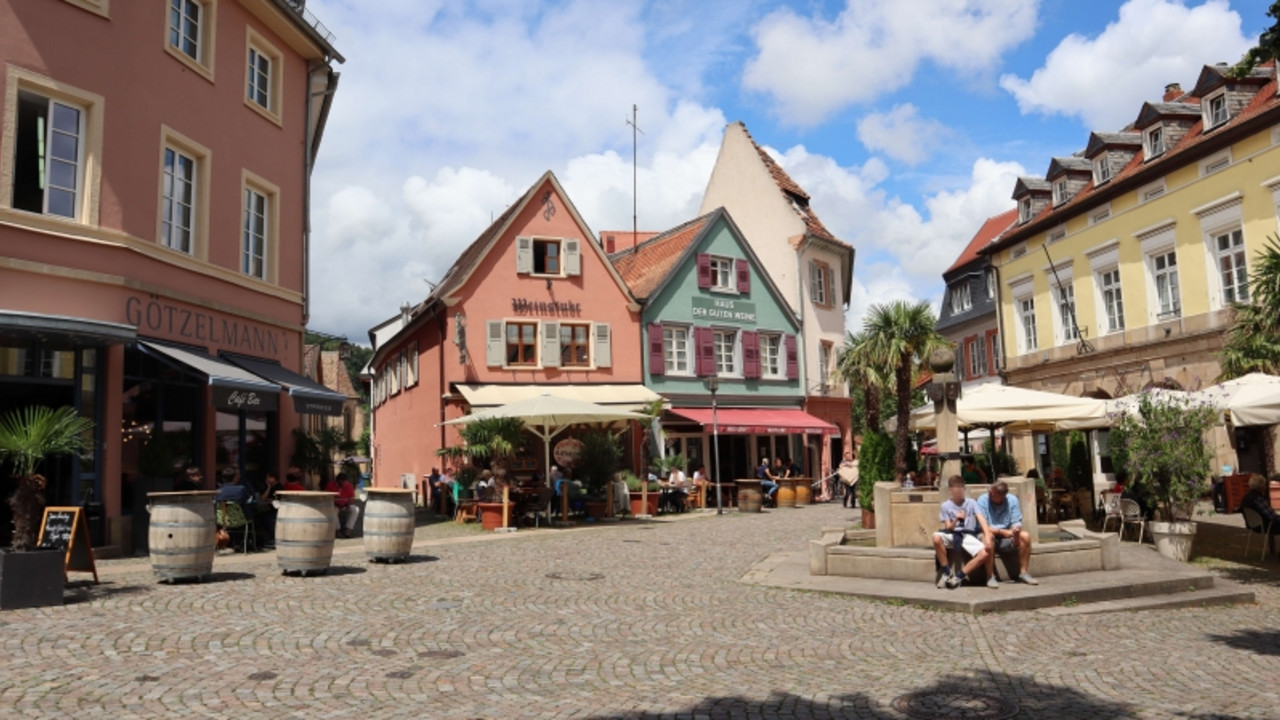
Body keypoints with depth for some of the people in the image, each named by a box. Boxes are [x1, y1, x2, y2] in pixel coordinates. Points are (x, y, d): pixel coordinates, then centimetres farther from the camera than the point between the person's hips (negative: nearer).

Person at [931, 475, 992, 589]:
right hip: (952, 535, -1)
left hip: (969, 535, 1)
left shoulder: (971, 502, 3)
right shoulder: (945, 505, 1)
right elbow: (948, 528, -1)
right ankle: (946, 572, -18)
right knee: (936, 537, -35)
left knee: (984, 554, -28)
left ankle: (959, 577, -13)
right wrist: (956, 520, -22)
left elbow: (981, 519, -9)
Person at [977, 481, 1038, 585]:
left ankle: (1023, 573, -11)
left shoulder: (1012, 500, -2)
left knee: (1025, 535, -23)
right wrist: (1002, 531, -31)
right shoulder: (982, 500, -11)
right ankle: (990, 577, -28)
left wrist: (1016, 529, -27)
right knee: (988, 536, -37)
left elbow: (1017, 522, -2)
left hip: (1007, 539, 3)